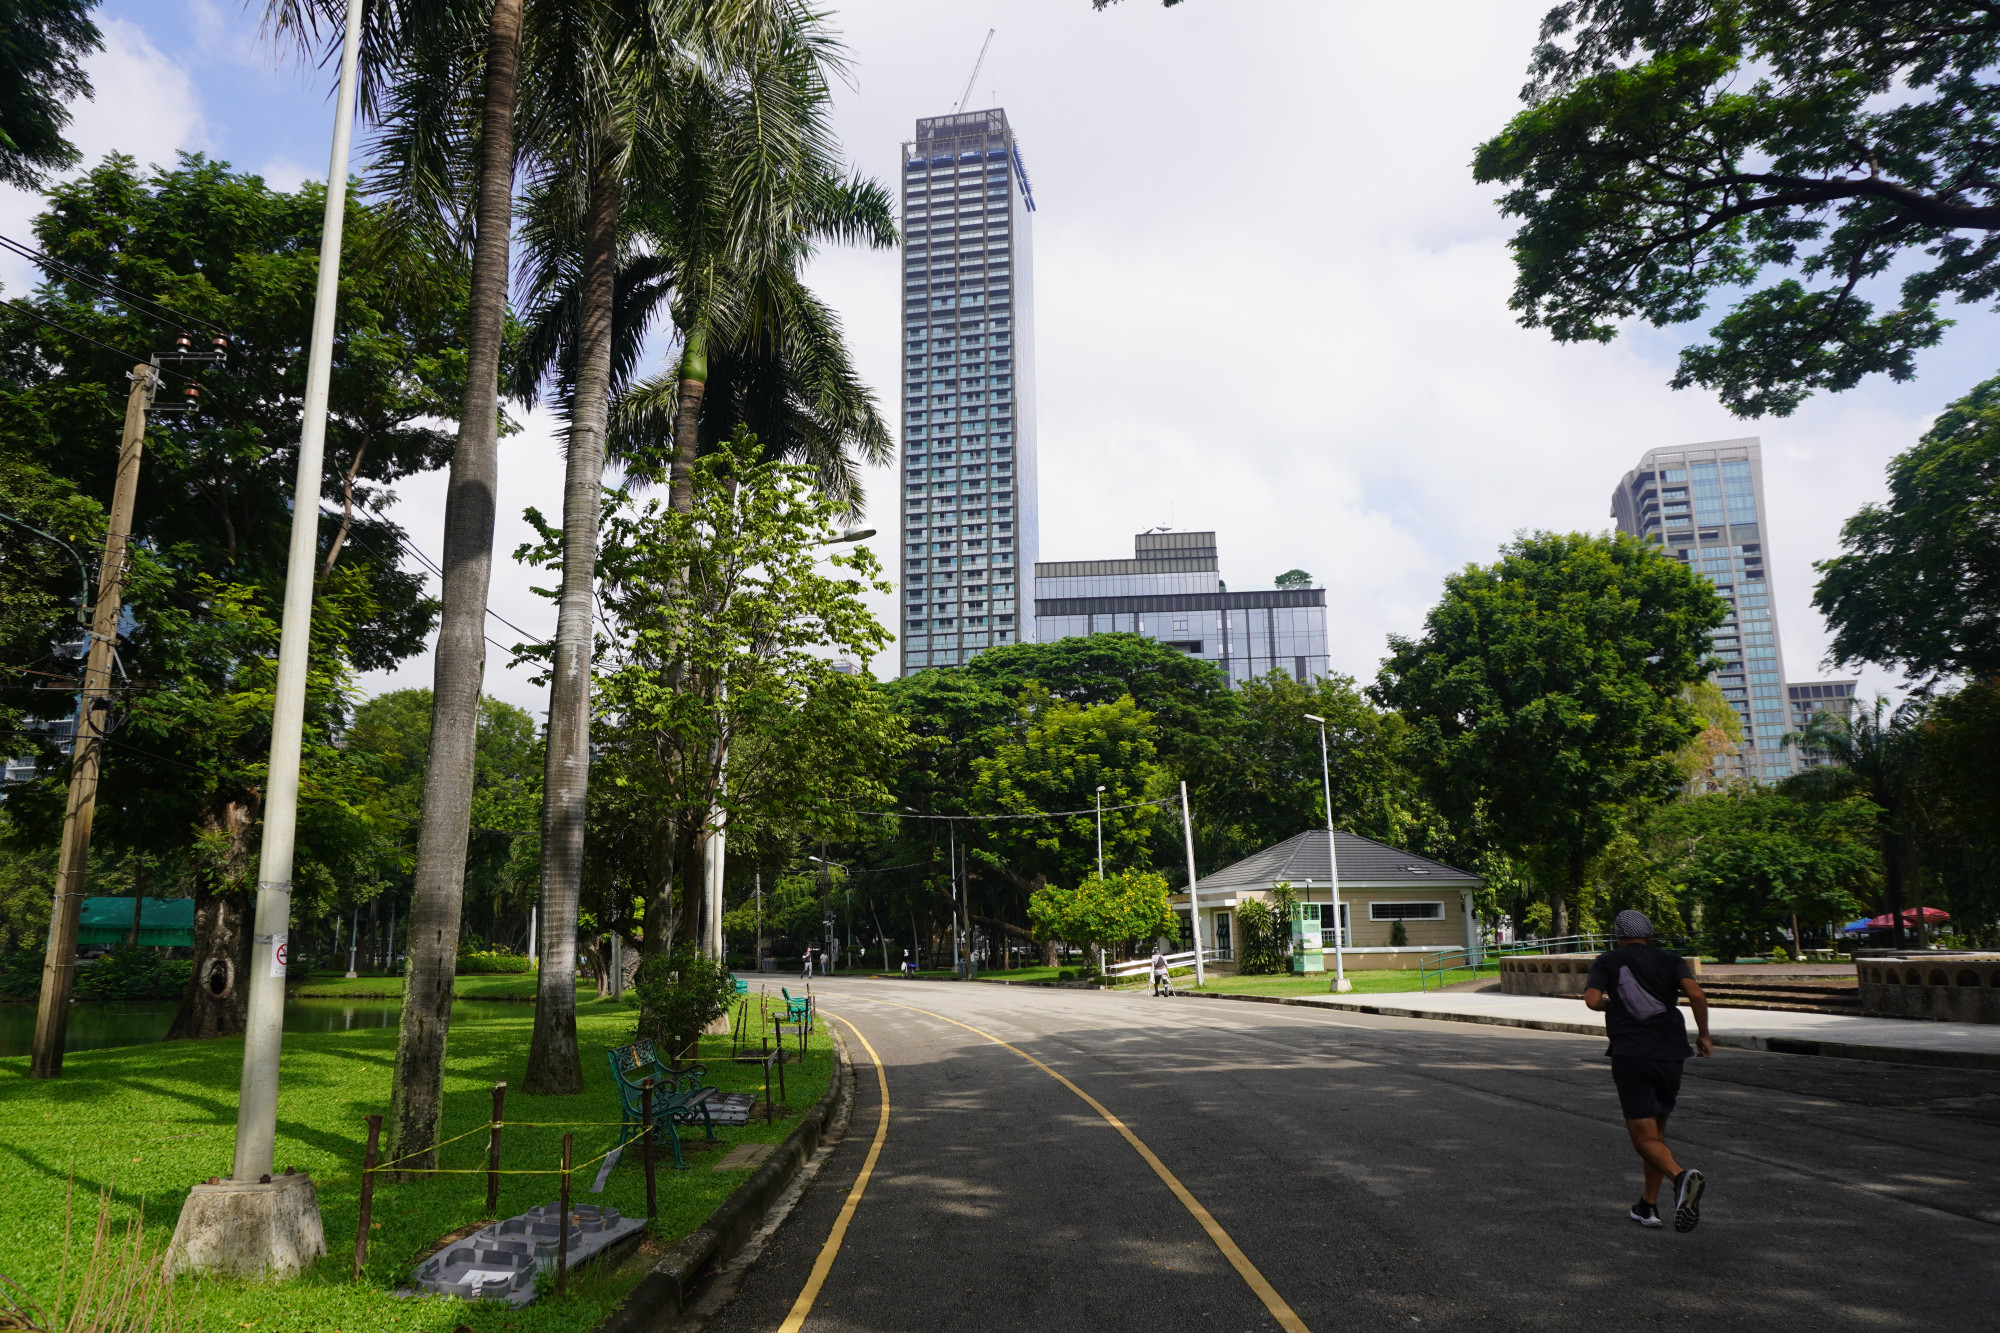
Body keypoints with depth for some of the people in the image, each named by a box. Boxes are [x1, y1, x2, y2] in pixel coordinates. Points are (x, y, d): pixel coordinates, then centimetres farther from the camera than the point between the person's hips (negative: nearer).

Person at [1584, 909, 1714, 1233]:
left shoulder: (1607, 962, 8)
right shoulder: (1670, 959, 11)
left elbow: (1592, 1000, -8)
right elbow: (1696, 993, -7)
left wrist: (1609, 1004, 13)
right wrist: (1703, 1034, 5)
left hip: (1630, 1056, -3)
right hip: (1670, 1055, 3)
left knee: (1645, 1138, -4)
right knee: (1657, 1131, 19)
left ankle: (1681, 1176, -33)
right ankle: (1649, 1206, 23)